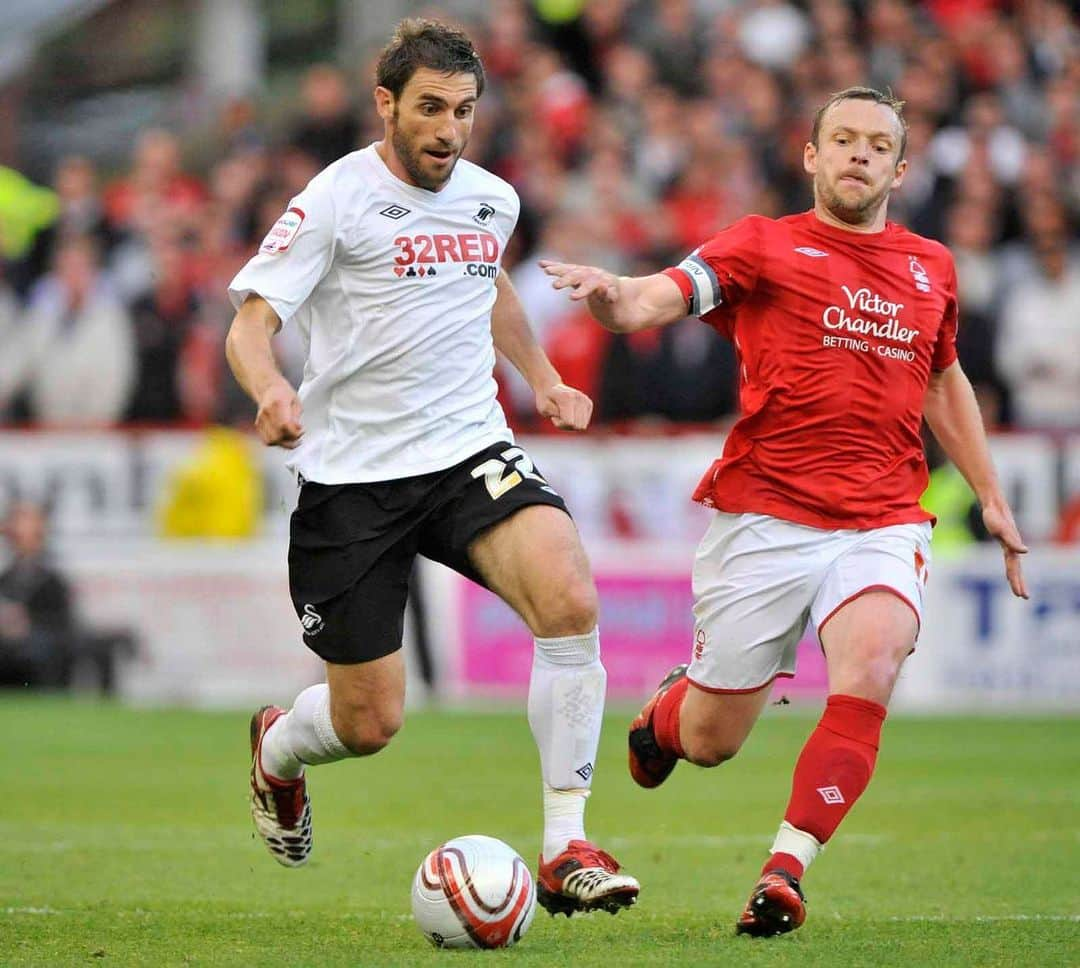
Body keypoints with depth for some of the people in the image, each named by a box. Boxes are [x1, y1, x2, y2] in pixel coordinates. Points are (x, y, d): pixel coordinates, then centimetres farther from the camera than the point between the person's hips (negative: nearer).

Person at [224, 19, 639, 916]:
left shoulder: (492, 199, 8)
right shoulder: (336, 199, -10)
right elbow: (249, 322, -15)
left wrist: (544, 380, 22)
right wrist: (270, 388, -36)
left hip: (470, 453, 4)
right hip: (353, 476, -4)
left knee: (569, 600, -26)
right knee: (368, 724, 1)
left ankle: (565, 849, -20)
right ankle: (275, 748, 41)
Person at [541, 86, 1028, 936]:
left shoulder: (932, 269, 14)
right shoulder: (766, 246, 1)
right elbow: (660, 297, -15)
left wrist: (992, 499, 28)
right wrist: (614, 296, -38)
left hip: (883, 525, 2)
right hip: (763, 518, -2)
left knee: (871, 668, -29)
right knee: (710, 742, 5)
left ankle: (786, 870, -23)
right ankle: (666, 710, 43)